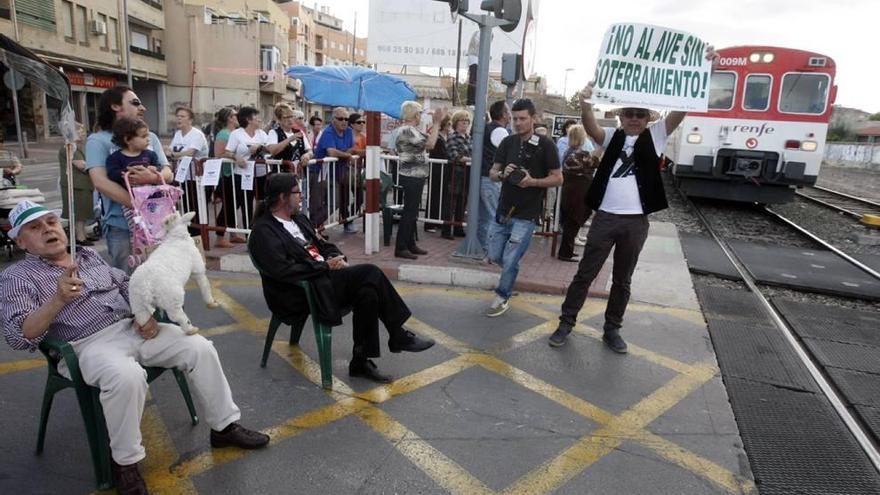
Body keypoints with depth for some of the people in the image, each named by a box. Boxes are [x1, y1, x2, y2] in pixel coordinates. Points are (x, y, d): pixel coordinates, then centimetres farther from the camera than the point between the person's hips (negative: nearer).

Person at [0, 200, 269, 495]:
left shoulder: (89, 256, 19)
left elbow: (129, 287, 20)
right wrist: (58, 300, -27)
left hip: (133, 328, 6)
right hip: (89, 345, -5)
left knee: (200, 348, -13)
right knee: (127, 377, -38)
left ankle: (225, 426, 2)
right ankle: (125, 462, -14)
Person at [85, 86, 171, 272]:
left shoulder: (150, 137, 12)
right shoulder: (98, 140, 0)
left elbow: (168, 174, 5)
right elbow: (100, 182, -13)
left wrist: (152, 177, -19)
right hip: (121, 225, -3)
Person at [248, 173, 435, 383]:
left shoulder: (299, 219, 18)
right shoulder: (264, 230, -8)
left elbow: (325, 245, 24)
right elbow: (282, 271, -19)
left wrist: (337, 259, 1)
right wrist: (325, 266, -15)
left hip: (324, 277, 8)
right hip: (300, 294, -8)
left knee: (368, 293, -21)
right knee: (370, 273, -22)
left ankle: (361, 361, -9)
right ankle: (398, 336, -9)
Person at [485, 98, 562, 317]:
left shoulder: (545, 144, -8)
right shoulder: (508, 142, 6)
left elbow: (557, 178, -6)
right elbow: (492, 173, 9)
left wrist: (533, 181, -22)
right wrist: (502, 174, -14)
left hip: (526, 215, -5)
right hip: (503, 210, 5)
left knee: (509, 261, -2)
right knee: (495, 257, 11)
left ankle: (502, 298, 20)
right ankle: (512, 266, 43)